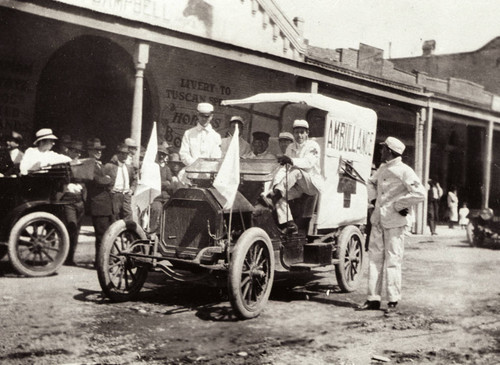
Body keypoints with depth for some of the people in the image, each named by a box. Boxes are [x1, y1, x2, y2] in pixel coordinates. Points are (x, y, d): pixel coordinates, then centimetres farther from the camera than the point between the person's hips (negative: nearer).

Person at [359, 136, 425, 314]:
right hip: (378, 219, 7)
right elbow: (371, 182, 33)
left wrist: (398, 205, -14)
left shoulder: (404, 171, -11)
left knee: (392, 260, -2)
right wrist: (373, 197, 15)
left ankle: (393, 301, 7)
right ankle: (374, 298, 13)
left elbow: (420, 193, -20)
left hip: (395, 221, -7)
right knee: (375, 257, 7)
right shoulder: (382, 168, 12)